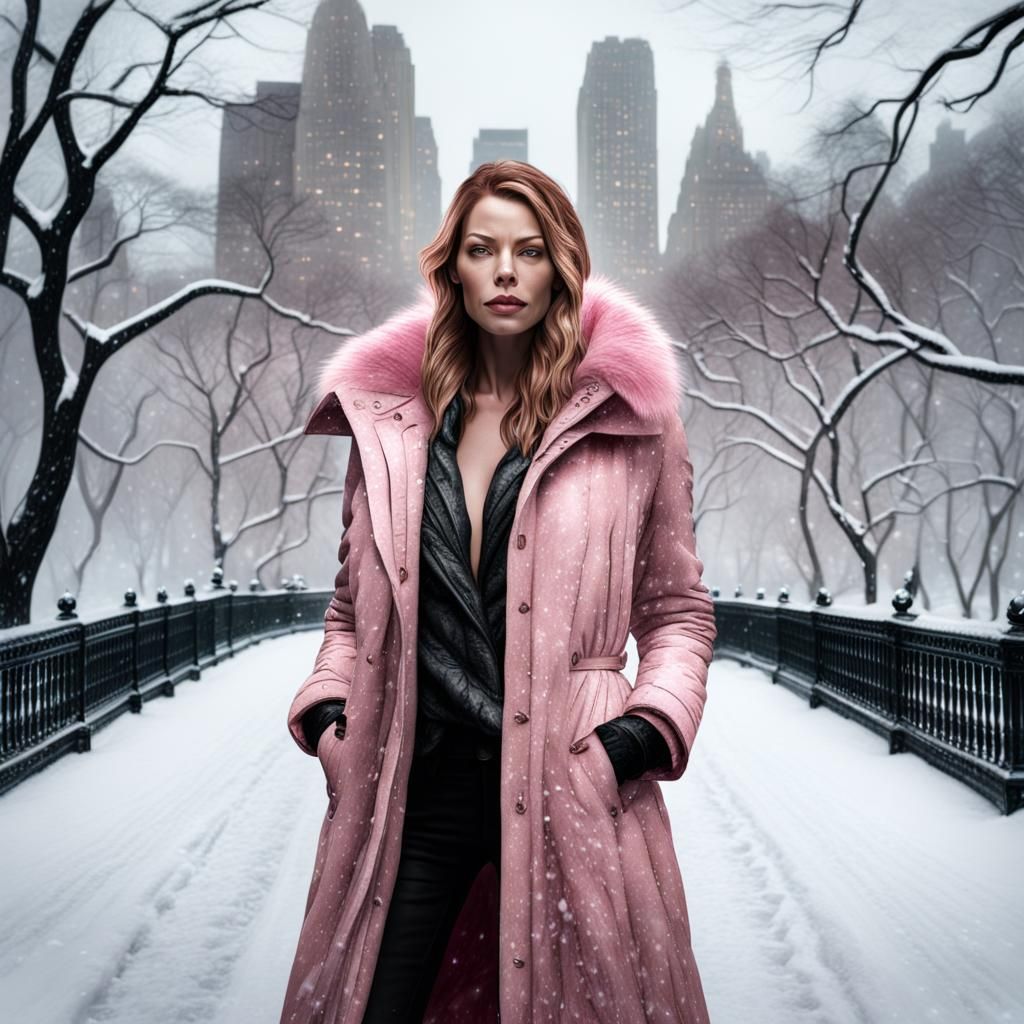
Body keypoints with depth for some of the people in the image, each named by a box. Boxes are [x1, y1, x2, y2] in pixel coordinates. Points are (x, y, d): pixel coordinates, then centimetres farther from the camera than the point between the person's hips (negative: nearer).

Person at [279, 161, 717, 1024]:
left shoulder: (630, 419, 0)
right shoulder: (390, 416, 7)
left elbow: (679, 611, 7)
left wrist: (644, 733, -8)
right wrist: (327, 712, 2)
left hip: (568, 795, -2)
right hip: (409, 790, 2)